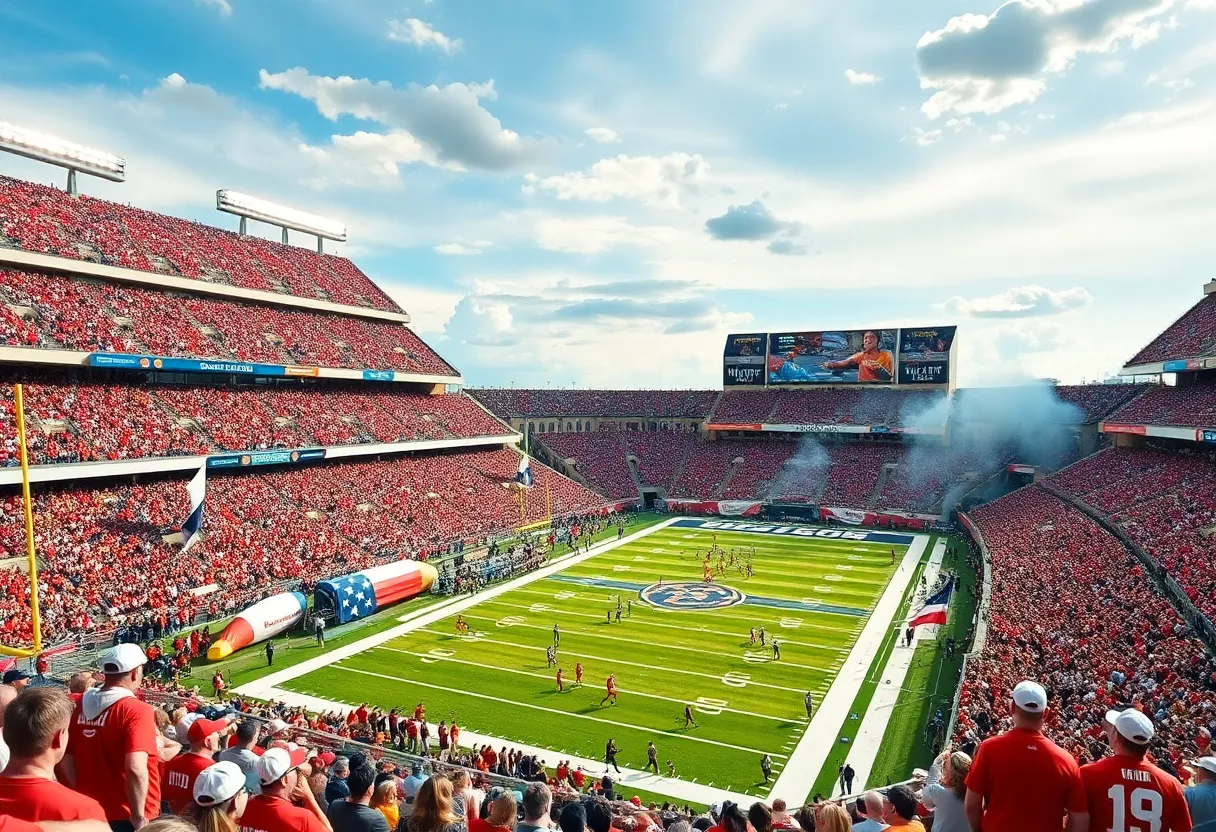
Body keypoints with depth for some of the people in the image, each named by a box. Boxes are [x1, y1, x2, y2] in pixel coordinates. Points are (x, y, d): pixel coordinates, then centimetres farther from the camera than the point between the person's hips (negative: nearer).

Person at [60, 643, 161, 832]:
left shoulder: (83, 705, 0)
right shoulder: (137, 710, -20)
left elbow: (65, 759, 8)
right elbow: (136, 769, -29)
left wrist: (83, 795, 19)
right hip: (126, 816, -6)